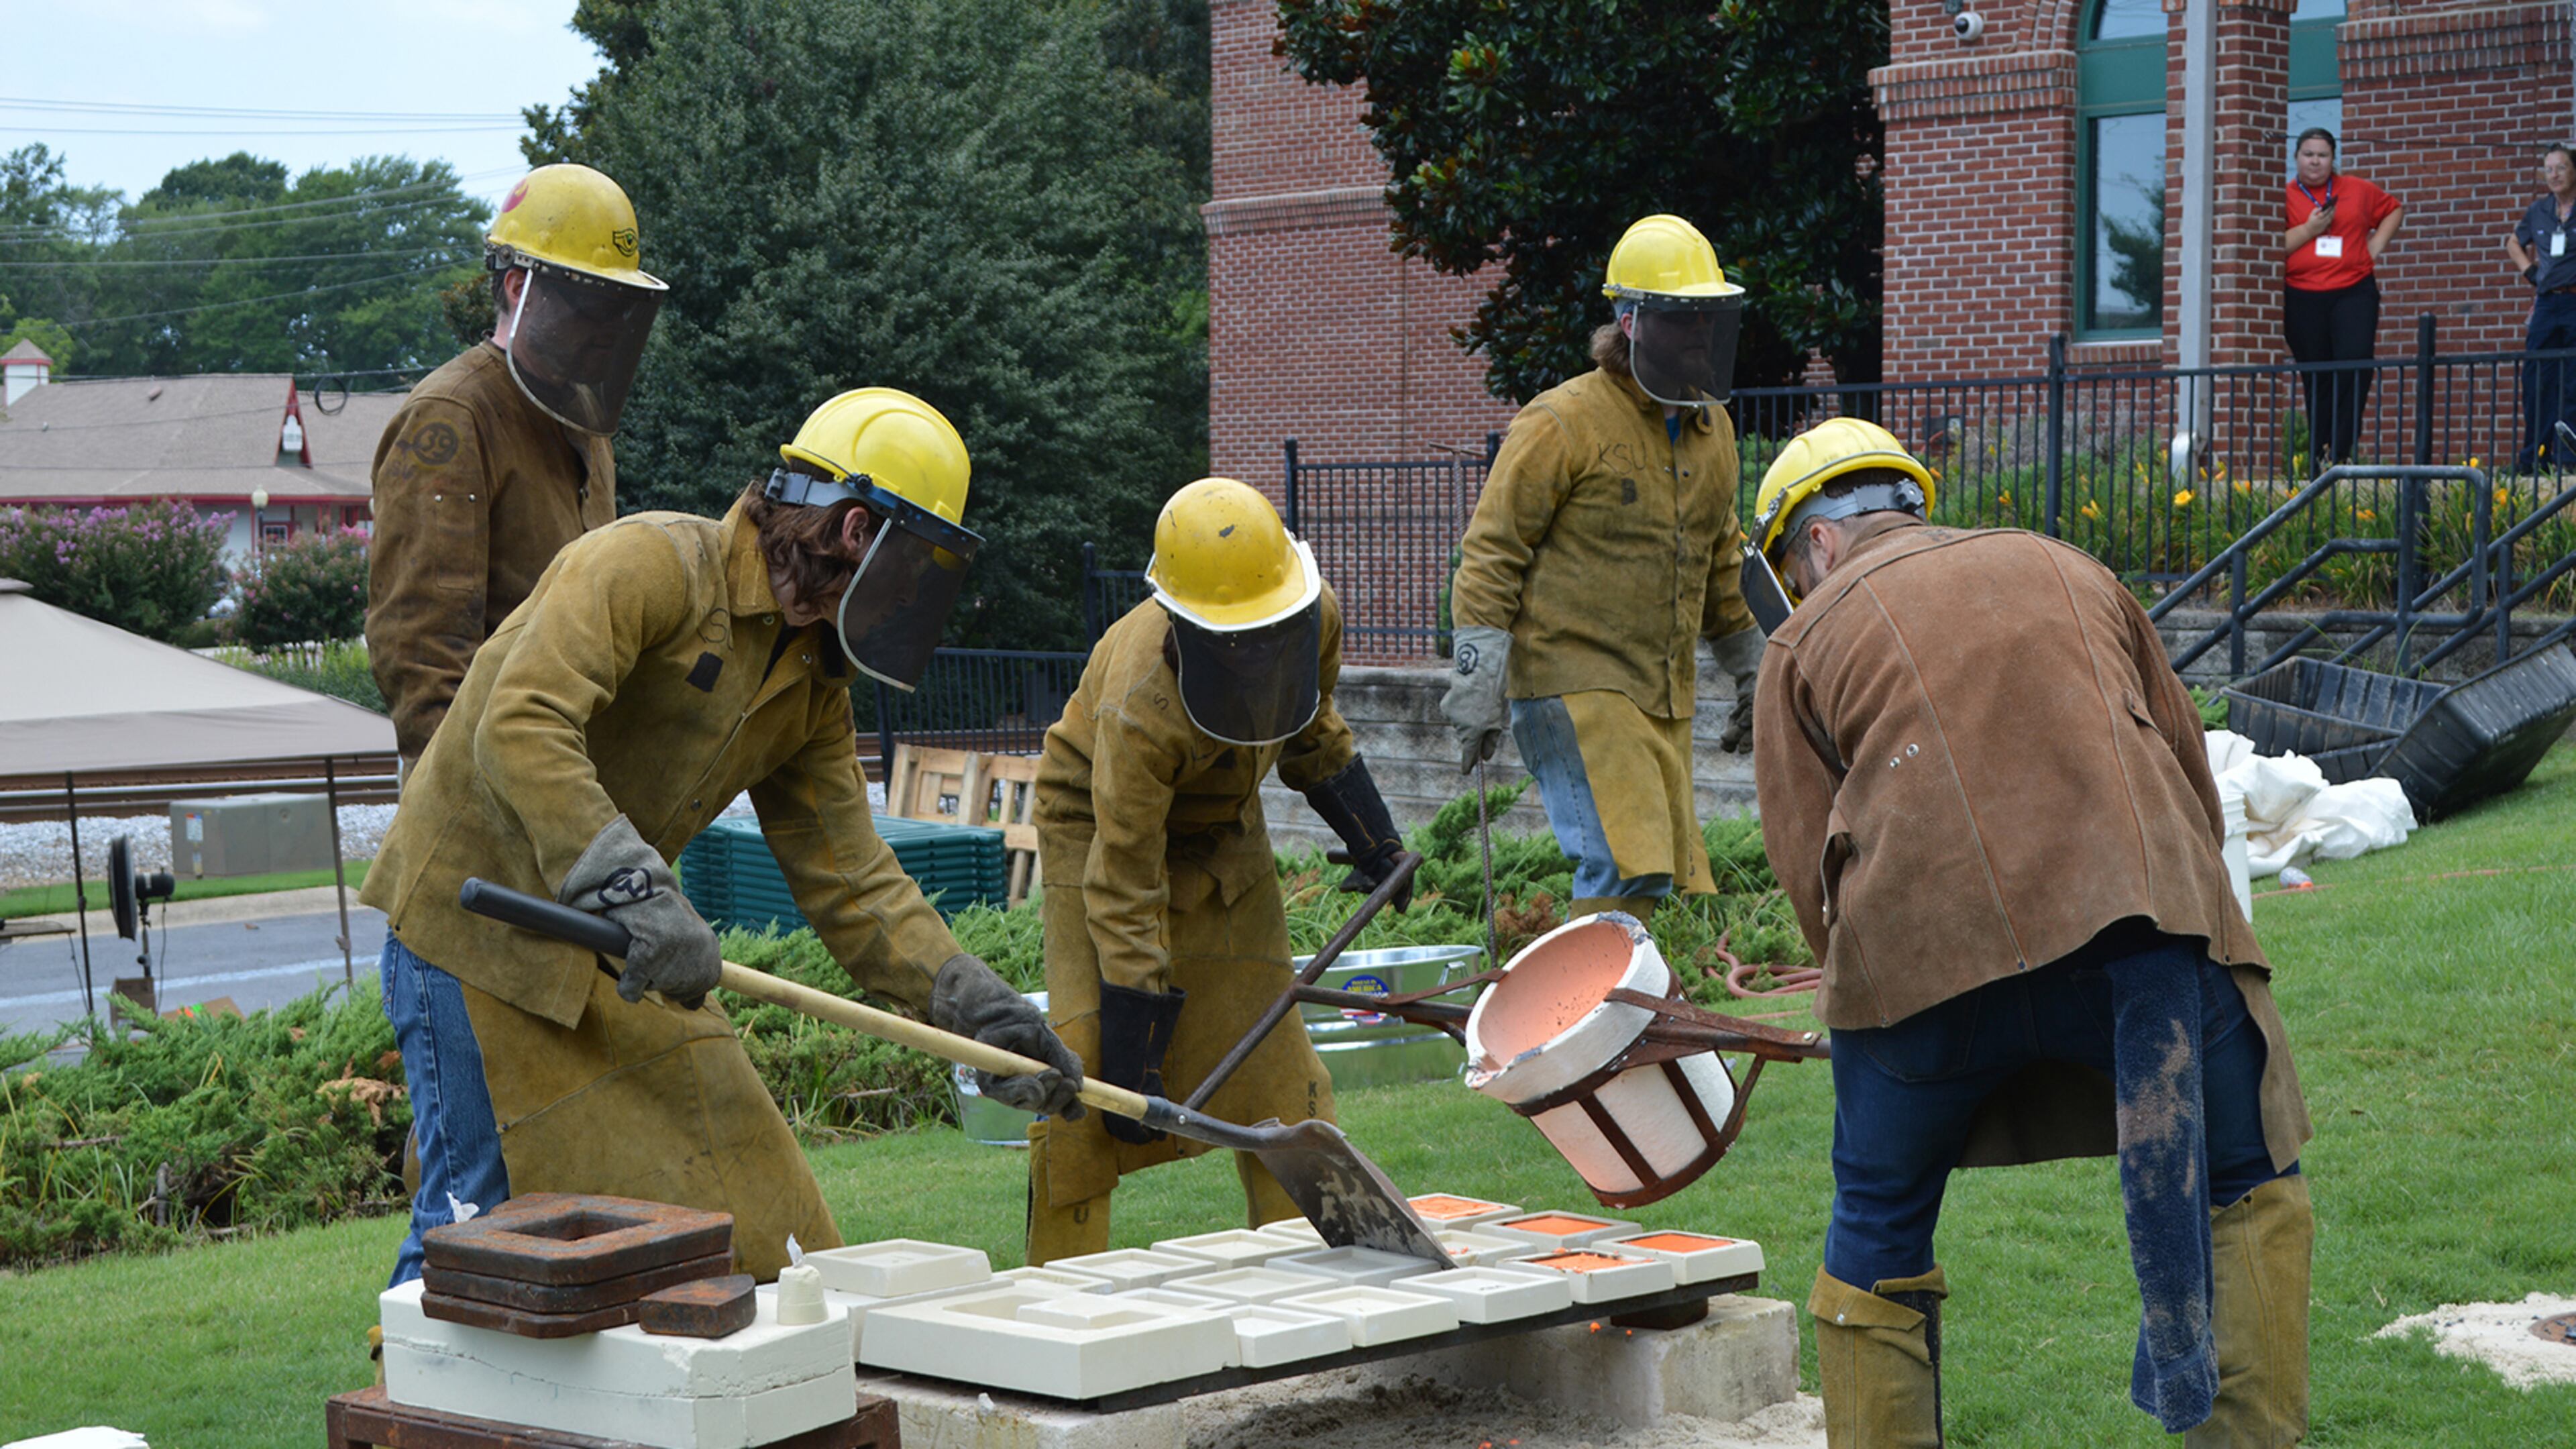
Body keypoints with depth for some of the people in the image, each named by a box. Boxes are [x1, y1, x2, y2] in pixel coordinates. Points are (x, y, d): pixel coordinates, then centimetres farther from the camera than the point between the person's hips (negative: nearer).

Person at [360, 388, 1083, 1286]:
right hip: (480, 930, -8)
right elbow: (519, 728, -32)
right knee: (476, 1216, -7)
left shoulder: (815, 684, 7)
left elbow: (847, 877, 8)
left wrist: (982, 1008, -2)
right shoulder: (651, 563, -20)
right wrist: (635, 891, -41)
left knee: (742, 1211, 7)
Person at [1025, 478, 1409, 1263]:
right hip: (1101, 832, -5)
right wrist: (1134, 1059, -31)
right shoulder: (1141, 704, -38)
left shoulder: (1315, 619, -20)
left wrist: (1372, 838, 10)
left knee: (1269, 1056, 0)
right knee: (1087, 1061, -15)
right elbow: (1125, 890, -33)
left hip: (1221, 831, 6)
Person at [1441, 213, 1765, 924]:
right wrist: (1480, 684, -14)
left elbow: (1720, 564, 27)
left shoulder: (1711, 430, 14)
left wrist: (1751, 670, 28)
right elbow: (1491, 552, -9)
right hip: (1573, 682, -8)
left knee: (1668, 869, 7)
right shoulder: (1562, 424, -9)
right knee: (1628, 865, -19)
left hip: (1663, 697, 8)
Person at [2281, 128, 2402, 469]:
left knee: (2355, 364, -15)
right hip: (2303, 297, -1)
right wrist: (2308, 230, -12)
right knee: (2316, 377, 5)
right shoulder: (2285, 197, 3)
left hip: (2354, 291, 1)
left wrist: (2378, 242, 11)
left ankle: (2340, 450, -12)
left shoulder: (2357, 190, 10)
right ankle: (2320, 455, 11)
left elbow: (2395, 209, 25)